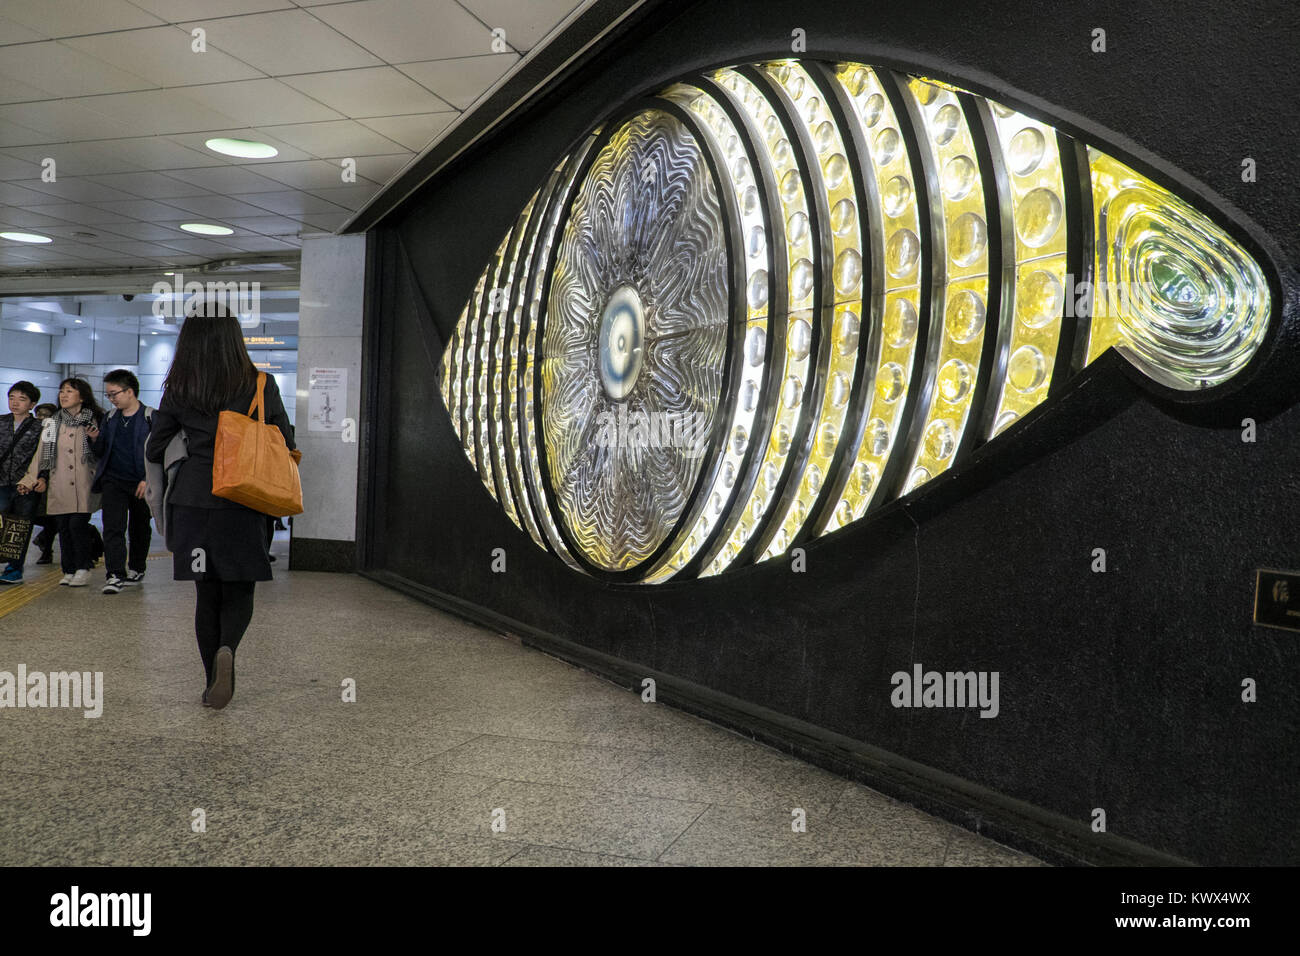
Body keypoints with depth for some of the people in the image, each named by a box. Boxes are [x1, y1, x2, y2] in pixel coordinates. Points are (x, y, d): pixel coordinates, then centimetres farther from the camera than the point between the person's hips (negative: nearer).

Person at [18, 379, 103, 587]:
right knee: (63, 527, 2)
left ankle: (83, 569, 0)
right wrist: (39, 478, 9)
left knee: (78, 524, -13)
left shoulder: (94, 421, 5)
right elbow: (42, 454, 18)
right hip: (60, 487, 4)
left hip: (84, 486, -4)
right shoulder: (53, 424, 14)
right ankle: (69, 570, 13)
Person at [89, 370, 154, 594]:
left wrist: (147, 479, -14)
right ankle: (114, 575, -14)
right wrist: (95, 440, -6)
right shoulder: (110, 418, 11)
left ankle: (137, 570, 28)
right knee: (112, 527, -10)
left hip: (141, 483, -3)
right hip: (114, 481, 3)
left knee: (140, 529, 11)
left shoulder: (150, 417, -4)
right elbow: (101, 453, 15)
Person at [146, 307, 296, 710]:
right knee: (239, 591, 10)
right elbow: (286, 444, 3)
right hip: (242, 505, -1)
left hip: (192, 501, 2)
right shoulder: (261, 386, -2)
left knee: (206, 594, 12)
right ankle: (227, 650, -19)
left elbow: (154, 450, 7)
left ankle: (215, 684, 16)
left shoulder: (178, 389, 1)